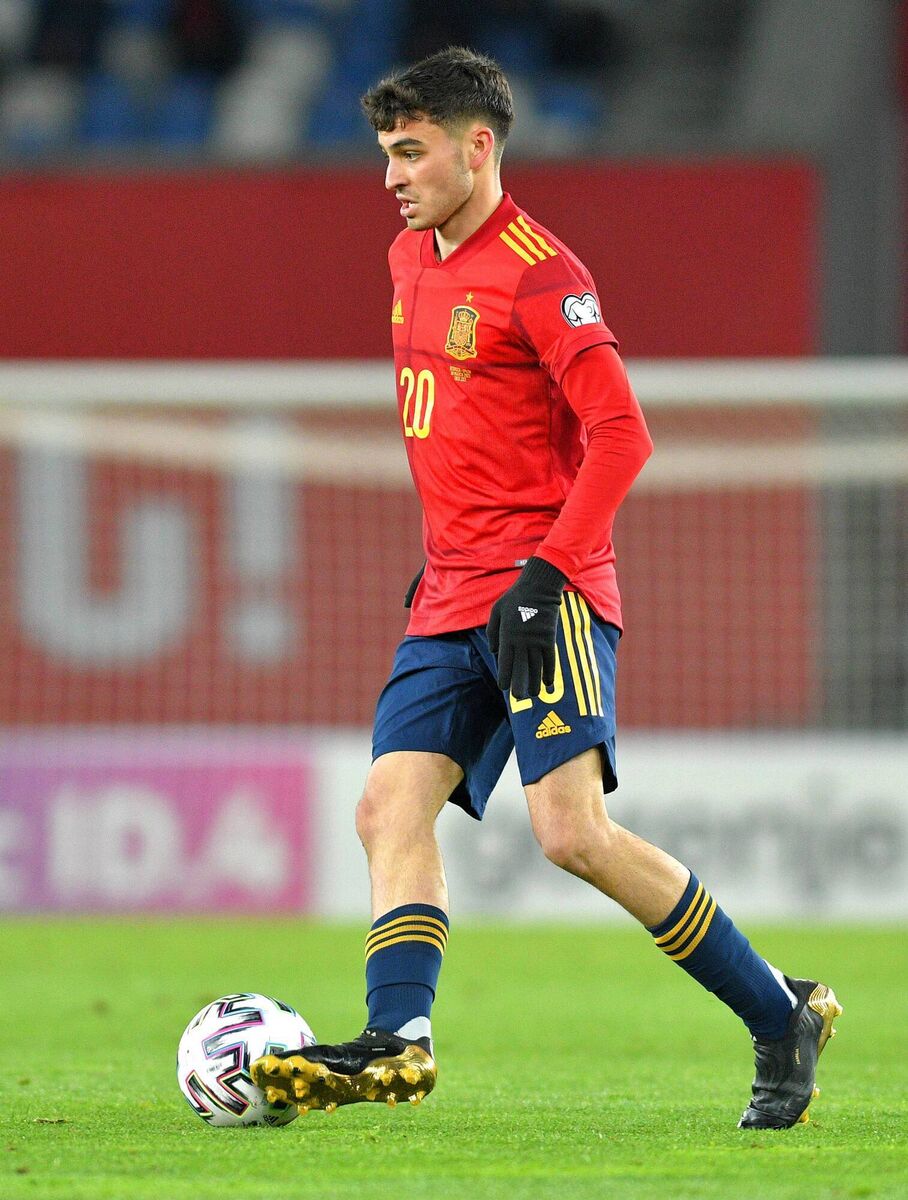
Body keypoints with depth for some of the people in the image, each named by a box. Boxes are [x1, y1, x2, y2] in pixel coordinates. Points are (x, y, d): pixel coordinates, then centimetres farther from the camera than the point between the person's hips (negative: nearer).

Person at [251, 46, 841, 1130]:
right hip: (452, 598, 9)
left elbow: (620, 433, -16)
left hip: (543, 592, -9)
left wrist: (545, 571, -21)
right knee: (390, 806, -9)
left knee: (572, 831, -17)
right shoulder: (410, 260, 16)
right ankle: (397, 1040, -21)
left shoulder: (537, 273, -11)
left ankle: (781, 1017, -6)